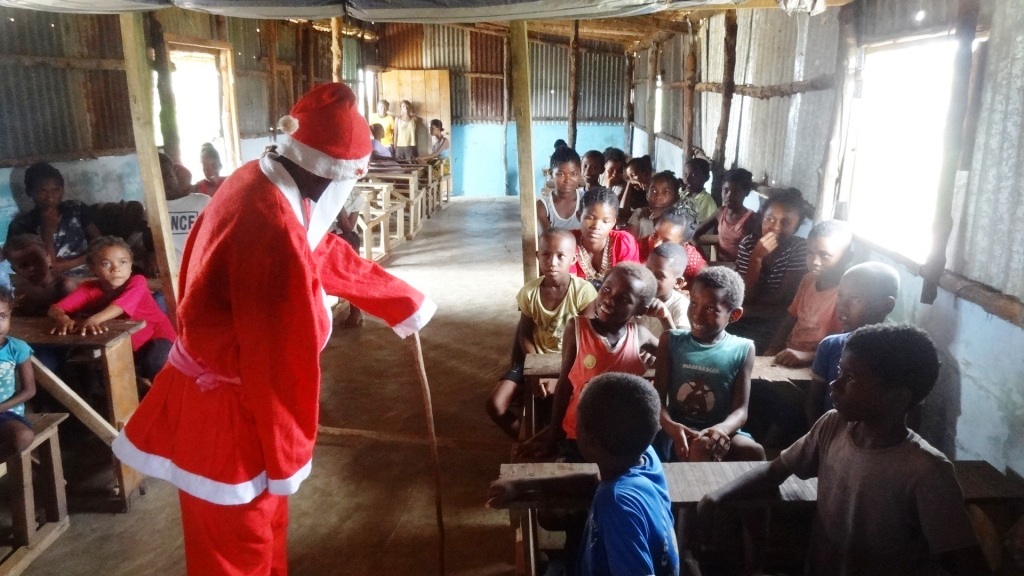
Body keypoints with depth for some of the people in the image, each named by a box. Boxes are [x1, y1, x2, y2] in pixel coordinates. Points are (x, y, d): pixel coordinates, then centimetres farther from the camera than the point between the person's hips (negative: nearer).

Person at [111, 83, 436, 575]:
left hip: (220, 385, 9)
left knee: (262, 522, 28)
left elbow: (325, 255, 11)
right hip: (223, 410, -9)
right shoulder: (273, 229, -33)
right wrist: (287, 455, -13)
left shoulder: (257, 182, -2)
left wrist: (406, 303, 19)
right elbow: (281, 357, -27)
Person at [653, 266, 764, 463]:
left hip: (720, 433, 2)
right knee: (699, 449, -34)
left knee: (754, 452, -28)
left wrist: (721, 429, -28)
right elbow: (658, 397, -2)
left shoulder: (743, 350, 2)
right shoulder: (671, 341, 4)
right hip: (678, 432, -1)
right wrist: (670, 425, -25)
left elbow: (740, 410, -4)